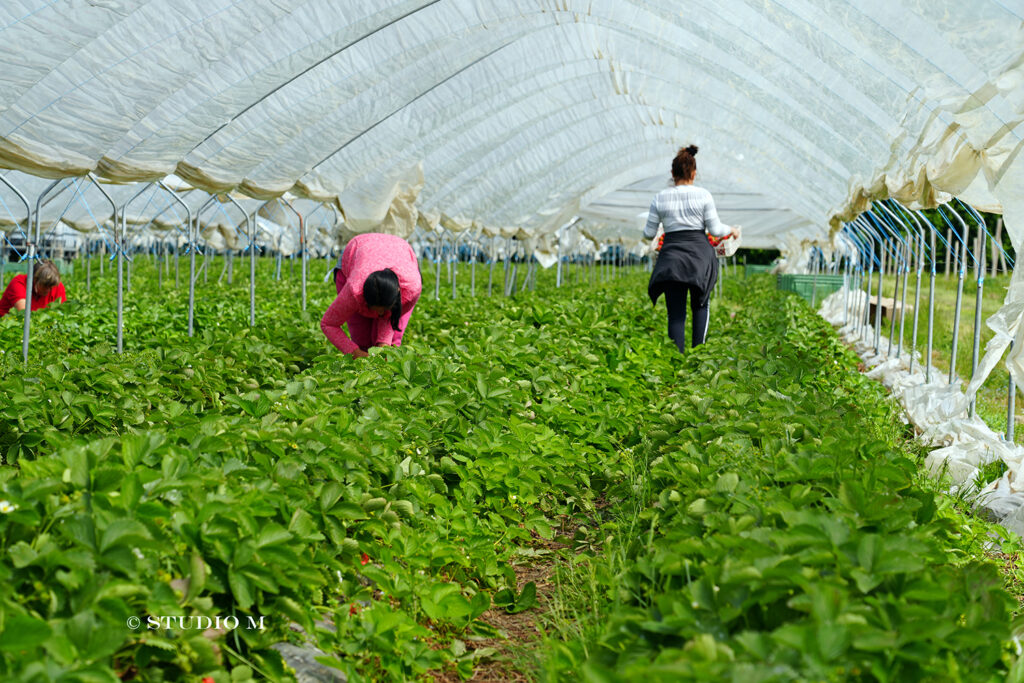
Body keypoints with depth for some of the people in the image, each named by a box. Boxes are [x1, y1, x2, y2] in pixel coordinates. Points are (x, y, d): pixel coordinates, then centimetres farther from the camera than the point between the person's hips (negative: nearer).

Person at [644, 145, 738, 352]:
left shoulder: (660, 198, 2)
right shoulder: (703, 195, -3)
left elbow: (649, 233, 6)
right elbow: (715, 229, -1)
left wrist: (646, 233, 30)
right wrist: (731, 231, 20)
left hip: (671, 258, 0)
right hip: (699, 254, 0)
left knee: (676, 313, 3)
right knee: (700, 306, 18)